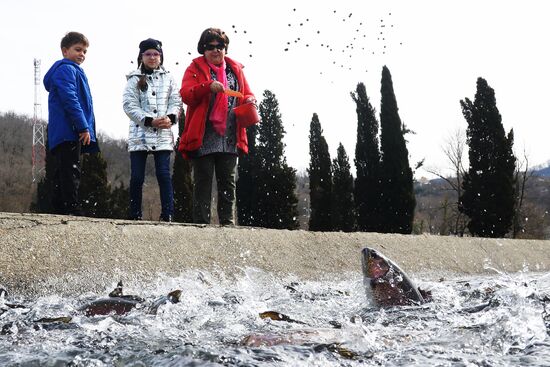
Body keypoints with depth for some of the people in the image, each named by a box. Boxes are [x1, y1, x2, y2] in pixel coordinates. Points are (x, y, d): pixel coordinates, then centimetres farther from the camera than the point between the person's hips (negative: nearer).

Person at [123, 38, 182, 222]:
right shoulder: (134, 79, 6)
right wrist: (149, 120, -13)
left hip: (163, 134, 1)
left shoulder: (168, 78, 13)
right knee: (137, 177, 0)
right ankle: (135, 215, 8)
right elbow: (129, 105, -3)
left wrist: (170, 118, -13)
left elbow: (176, 101, 8)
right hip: (140, 133, -1)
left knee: (164, 175, -6)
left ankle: (167, 214, -5)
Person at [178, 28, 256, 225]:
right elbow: (186, 94, -9)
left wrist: (249, 100, -2)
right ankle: (201, 222, 0)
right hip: (203, 138, -4)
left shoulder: (236, 69, 16)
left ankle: (228, 222, 11)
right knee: (203, 181, -1)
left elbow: (247, 94, 22)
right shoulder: (195, 68, 5)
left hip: (229, 139, 4)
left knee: (228, 182, 6)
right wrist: (208, 87, -24)